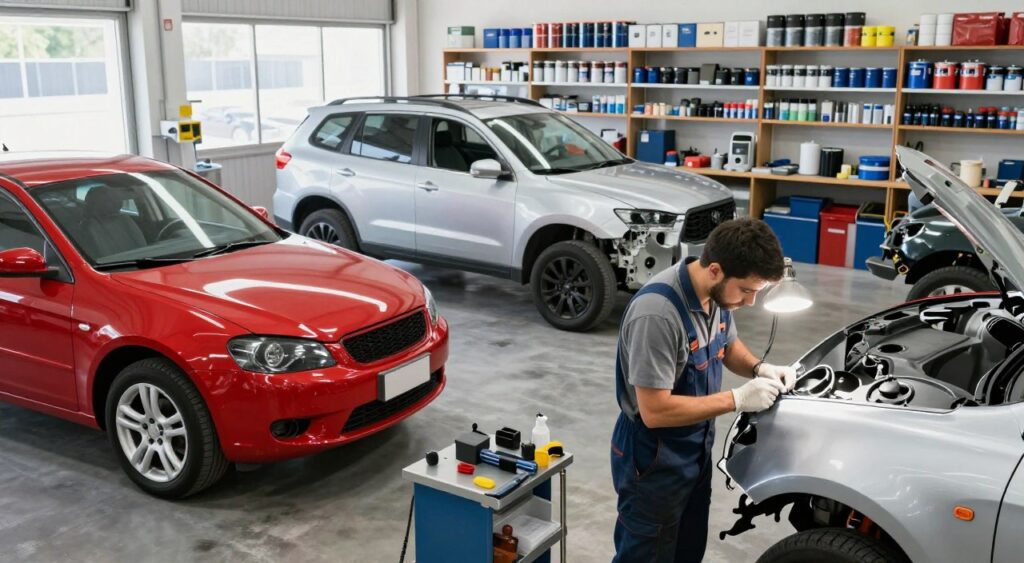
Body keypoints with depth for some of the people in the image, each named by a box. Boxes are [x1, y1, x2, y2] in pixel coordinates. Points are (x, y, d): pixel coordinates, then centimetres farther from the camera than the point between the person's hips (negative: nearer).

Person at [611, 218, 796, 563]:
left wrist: (759, 368, -7)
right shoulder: (657, 313, -34)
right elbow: (655, 411, -31)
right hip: (653, 463, -8)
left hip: (696, 451, 8)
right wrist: (737, 399, -27)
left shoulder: (716, 294, -7)